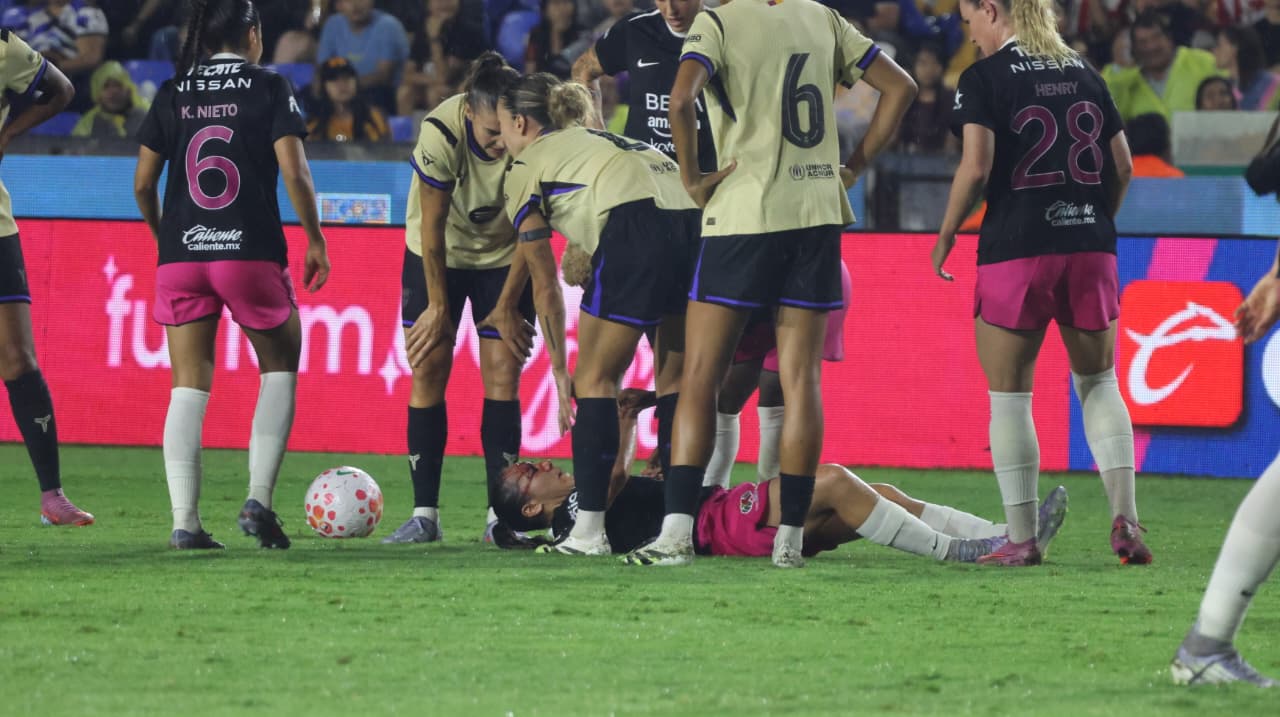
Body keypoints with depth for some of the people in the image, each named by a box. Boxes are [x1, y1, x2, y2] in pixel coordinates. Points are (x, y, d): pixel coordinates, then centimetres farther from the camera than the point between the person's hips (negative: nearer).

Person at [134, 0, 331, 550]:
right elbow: (294, 174, -8)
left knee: (188, 387, 5)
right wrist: (315, 239, 3)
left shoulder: (172, 94, 8)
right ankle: (258, 500, 3)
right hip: (251, 251, -2)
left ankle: (184, 521, -4)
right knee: (280, 367, 17)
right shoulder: (270, 88, 0)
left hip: (182, 255, 3)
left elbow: (143, 184, 8)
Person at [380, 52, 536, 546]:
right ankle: (424, 513, -3)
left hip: (503, 257, 1)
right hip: (437, 255, -1)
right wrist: (438, 307, -13)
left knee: (503, 373, -7)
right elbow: (432, 227, -19)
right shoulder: (440, 134, -31)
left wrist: (508, 305, -11)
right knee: (428, 371, -6)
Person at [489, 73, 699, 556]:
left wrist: (559, 370, 22)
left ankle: (589, 529, -2)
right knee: (675, 382, 15)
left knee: (595, 379, 4)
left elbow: (546, 286, 16)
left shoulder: (525, 169, 16)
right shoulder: (591, 141, 36)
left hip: (636, 226, -6)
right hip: (695, 219, 7)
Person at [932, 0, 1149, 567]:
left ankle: (1021, 537, 5)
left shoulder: (984, 78, -5)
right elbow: (1122, 166, 11)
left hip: (1015, 249, -5)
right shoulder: (1084, 74, 11)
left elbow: (976, 167, -14)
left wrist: (945, 235, -1)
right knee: (1098, 383, 15)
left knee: (1009, 394, 5)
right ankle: (1124, 517, 1)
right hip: (1090, 249, 5)